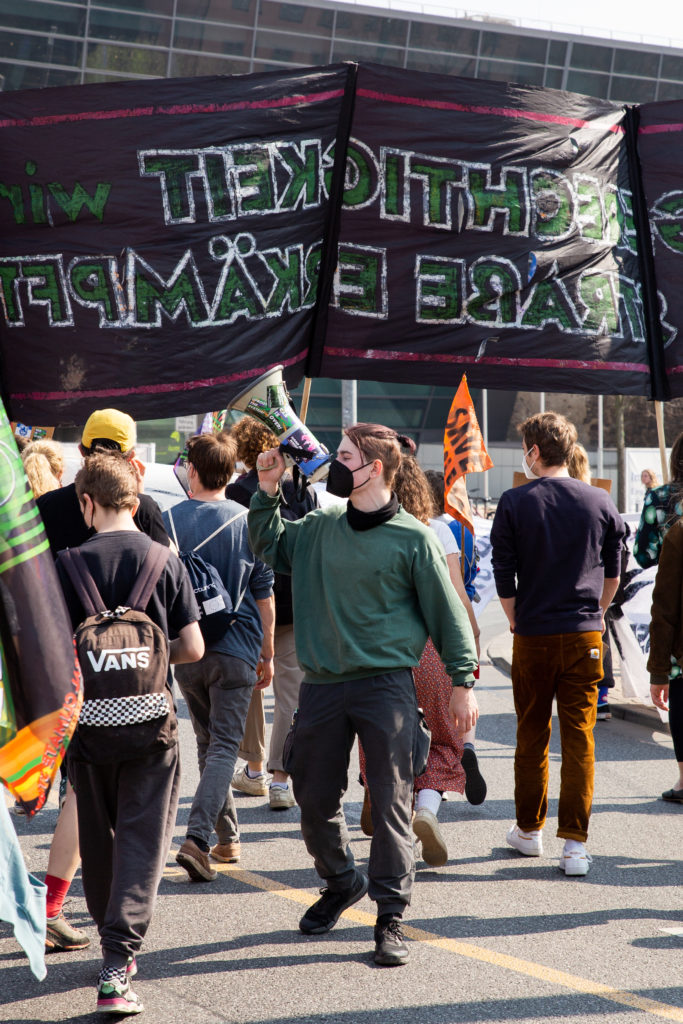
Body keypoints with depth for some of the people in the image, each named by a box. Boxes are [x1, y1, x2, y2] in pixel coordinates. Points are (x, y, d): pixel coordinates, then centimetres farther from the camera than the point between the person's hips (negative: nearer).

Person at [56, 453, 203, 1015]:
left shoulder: (68, 564, -5)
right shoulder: (164, 561, -3)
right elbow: (193, 648, -3)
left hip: (89, 719, 1)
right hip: (150, 720, -1)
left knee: (97, 836, 18)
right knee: (143, 839, 1)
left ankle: (115, 944, 34)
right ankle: (117, 967, -10)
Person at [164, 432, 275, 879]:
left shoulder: (168, 521, -2)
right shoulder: (249, 522, -4)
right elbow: (264, 595, 1)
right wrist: (267, 654, 11)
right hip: (235, 650, -2)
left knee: (209, 742, 18)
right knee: (224, 746, 0)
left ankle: (229, 838, 25)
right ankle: (197, 838, -17)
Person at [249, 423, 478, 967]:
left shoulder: (412, 538, -5)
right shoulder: (319, 527, 8)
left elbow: (447, 611, -1)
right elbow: (270, 547, 24)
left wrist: (462, 681, -2)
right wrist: (268, 492, 9)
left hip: (386, 683, -5)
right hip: (322, 683, 5)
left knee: (391, 800, -4)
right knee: (315, 799, 11)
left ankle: (391, 916, 4)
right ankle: (341, 881, 36)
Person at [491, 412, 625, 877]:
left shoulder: (515, 503, -5)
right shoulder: (600, 502, 1)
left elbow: (503, 575, -2)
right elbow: (613, 572, 9)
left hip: (533, 636, -1)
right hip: (585, 635, 1)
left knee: (532, 736, 13)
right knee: (579, 737, 2)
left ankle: (529, 830, 24)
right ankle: (575, 844, -2)